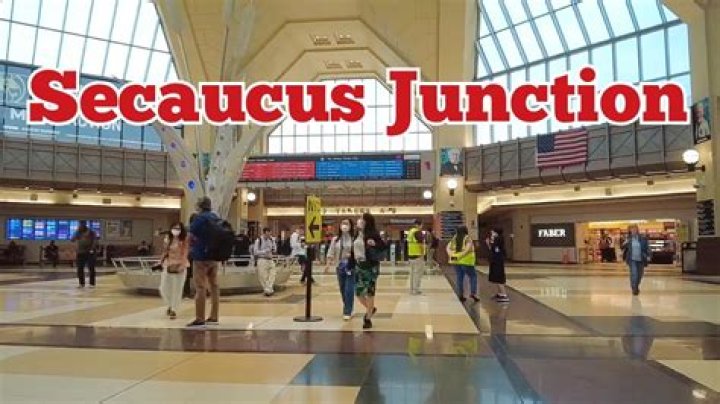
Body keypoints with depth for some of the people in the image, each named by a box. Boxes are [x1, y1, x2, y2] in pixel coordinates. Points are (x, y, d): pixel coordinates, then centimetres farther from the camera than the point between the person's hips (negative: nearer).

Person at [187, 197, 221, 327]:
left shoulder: (199, 218, -10)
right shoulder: (217, 218, 12)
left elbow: (191, 237, -10)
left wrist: (192, 248, 9)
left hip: (201, 256, -7)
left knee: (200, 287, -6)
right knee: (214, 286, 10)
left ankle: (200, 319, -6)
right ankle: (214, 317, 15)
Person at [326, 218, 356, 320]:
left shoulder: (354, 239, -6)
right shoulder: (335, 239, 6)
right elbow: (331, 253, 5)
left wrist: (353, 255, -19)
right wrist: (328, 264, -3)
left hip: (351, 267, -4)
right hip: (340, 266, 4)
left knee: (349, 290, -6)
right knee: (342, 290, 11)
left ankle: (347, 312, 2)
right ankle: (348, 309, 28)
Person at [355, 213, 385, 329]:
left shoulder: (373, 234, -12)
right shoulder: (357, 235, 6)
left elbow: (384, 248, -12)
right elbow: (354, 249, 15)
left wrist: (375, 244, -29)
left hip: (371, 266, -6)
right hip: (359, 266, 6)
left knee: (370, 292, 3)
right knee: (358, 292, 8)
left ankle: (368, 319, 15)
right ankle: (371, 309, 35)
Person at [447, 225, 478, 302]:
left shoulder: (454, 238, 9)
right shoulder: (467, 238, -8)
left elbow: (448, 247, 3)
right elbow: (468, 249, -21)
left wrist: (451, 255, -9)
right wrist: (461, 255, -19)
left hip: (456, 262, 5)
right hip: (466, 261, -5)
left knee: (459, 278, 11)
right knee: (473, 276, 8)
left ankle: (461, 295, 12)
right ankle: (473, 293, -1)